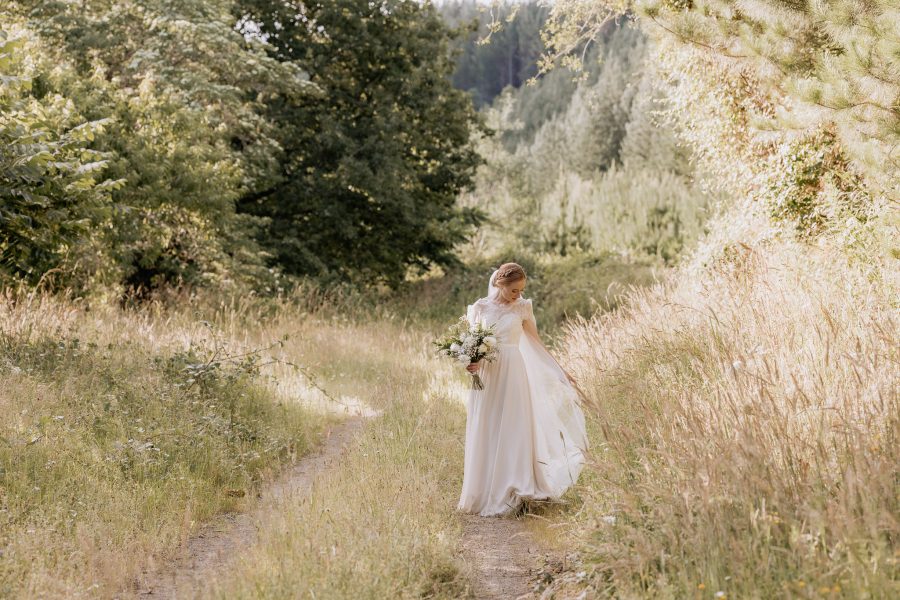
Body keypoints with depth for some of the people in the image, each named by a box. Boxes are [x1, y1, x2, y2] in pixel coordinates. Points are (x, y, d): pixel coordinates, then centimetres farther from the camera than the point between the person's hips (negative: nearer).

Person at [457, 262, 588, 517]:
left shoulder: (522, 308, 3)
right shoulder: (479, 308, 3)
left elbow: (537, 344, 10)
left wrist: (561, 371, 11)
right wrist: (471, 362, -15)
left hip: (514, 374, 0)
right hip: (486, 375, 0)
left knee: (512, 432, -3)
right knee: (485, 435, 3)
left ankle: (507, 496, 3)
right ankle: (485, 494, 13)